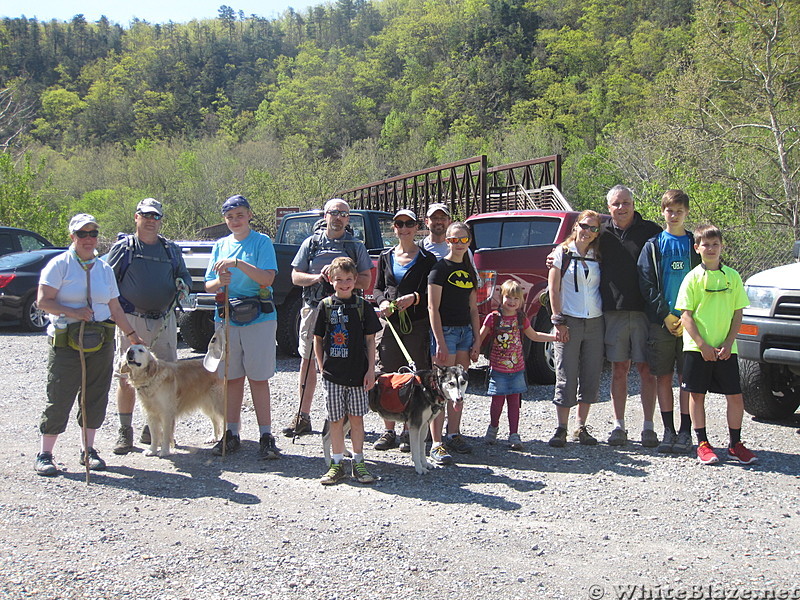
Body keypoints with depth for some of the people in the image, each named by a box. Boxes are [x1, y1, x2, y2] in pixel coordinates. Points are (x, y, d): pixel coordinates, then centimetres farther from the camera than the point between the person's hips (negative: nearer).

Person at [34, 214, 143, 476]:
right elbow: (43, 300, -8)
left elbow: (115, 308, 18)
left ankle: (88, 450, 19)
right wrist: (72, 312, -19)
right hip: (66, 343, -5)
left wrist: (132, 335, 16)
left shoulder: (104, 268, 13)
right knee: (59, 399, -4)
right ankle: (44, 455, 7)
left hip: (101, 342, 5)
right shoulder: (60, 264, -2)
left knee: (96, 398, 7)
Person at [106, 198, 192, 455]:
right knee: (126, 378, -2)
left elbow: (184, 276, 24)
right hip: (131, 320, -3)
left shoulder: (171, 250, 14)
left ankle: (153, 429, 18)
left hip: (164, 321, 3)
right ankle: (125, 431, 10)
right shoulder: (123, 247, 5)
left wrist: (183, 285, 1)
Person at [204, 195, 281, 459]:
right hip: (226, 318, 4)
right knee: (232, 377, 9)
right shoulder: (220, 245, 12)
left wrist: (238, 263, -23)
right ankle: (231, 434, 17)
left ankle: (266, 437, 3)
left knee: (258, 378, -2)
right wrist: (220, 282, -12)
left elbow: (267, 278, -14)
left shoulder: (261, 241, -1)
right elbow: (208, 285, 11)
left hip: (258, 318, -4)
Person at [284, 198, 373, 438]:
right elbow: (296, 276, 10)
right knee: (307, 362, 3)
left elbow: (365, 281, 4)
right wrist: (317, 277, -9)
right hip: (313, 308, 2)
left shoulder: (356, 246, 9)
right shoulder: (311, 243, 12)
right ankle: (303, 417, 10)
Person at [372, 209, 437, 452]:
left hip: (417, 325, -3)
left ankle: (409, 432, 9)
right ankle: (388, 431, 12)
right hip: (391, 323, 3)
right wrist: (383, 302, -6)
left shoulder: (426, 259, 3)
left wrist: (414, 298, -21)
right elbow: (378, 287, 15)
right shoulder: (386, 257, 14)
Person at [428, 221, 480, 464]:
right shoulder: (440, 268, -7)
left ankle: (454, 435, 23)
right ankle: (436, 445, -8)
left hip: (465, 331, 7)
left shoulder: (469, 271, 14)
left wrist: (477, 339, 10)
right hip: (445, 330, -7)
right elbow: (433, 308, -12)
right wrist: (439, 342, -17)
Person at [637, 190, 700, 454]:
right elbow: (647, 284, 1)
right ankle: (669, 431, 12)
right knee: (663, 377, 3)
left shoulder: (695, 245, 8)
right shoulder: (653, 245, 7)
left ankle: (685, 432, 9)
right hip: (660, 321, 0)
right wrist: (666, 315, -8)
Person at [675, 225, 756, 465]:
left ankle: (735, 444, 15)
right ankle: (703, 444, 14)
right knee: (697, 394, 3)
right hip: (697, 347, -2)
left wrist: (728, 343, -5)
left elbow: (738, 313, 7)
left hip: (725, 348, 2)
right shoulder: (693, 277, 0)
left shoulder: (732, 276, 6)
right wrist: (703, 345, -12)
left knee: (735, 396, 1)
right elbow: (686, 315, -4)